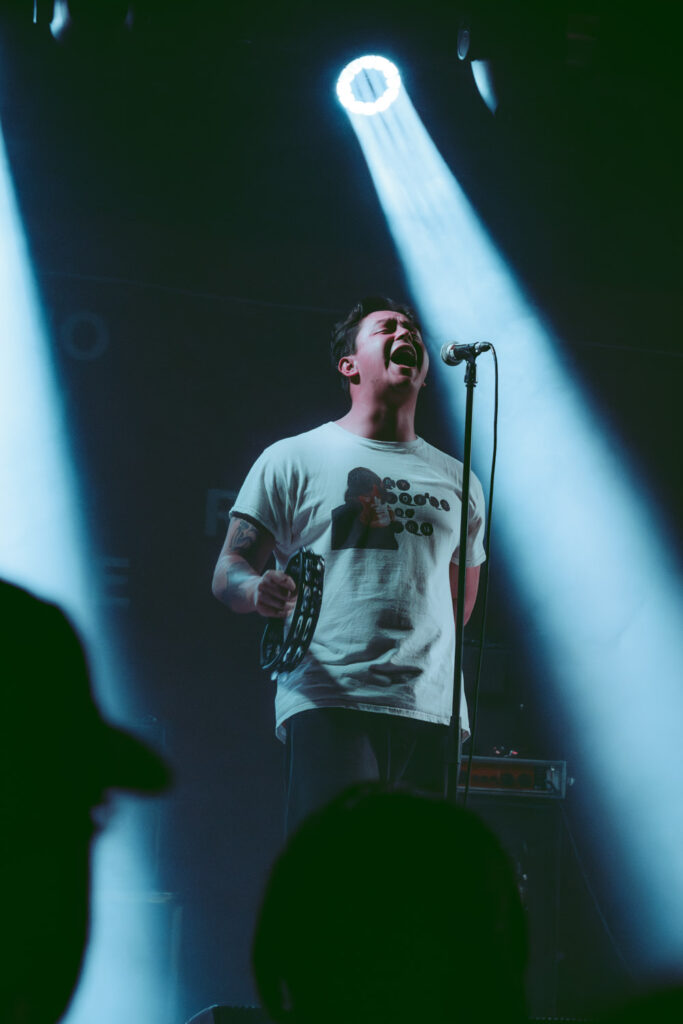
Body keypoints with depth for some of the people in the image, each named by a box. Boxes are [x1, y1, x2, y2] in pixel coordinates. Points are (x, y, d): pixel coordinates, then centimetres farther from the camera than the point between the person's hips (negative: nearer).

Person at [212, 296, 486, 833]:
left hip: (434, 713, 4)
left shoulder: (459, 481, 21)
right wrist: (259, 590, -17)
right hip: (328, 703, -4)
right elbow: (229, 572, 4)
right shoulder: (294, 459, 10)